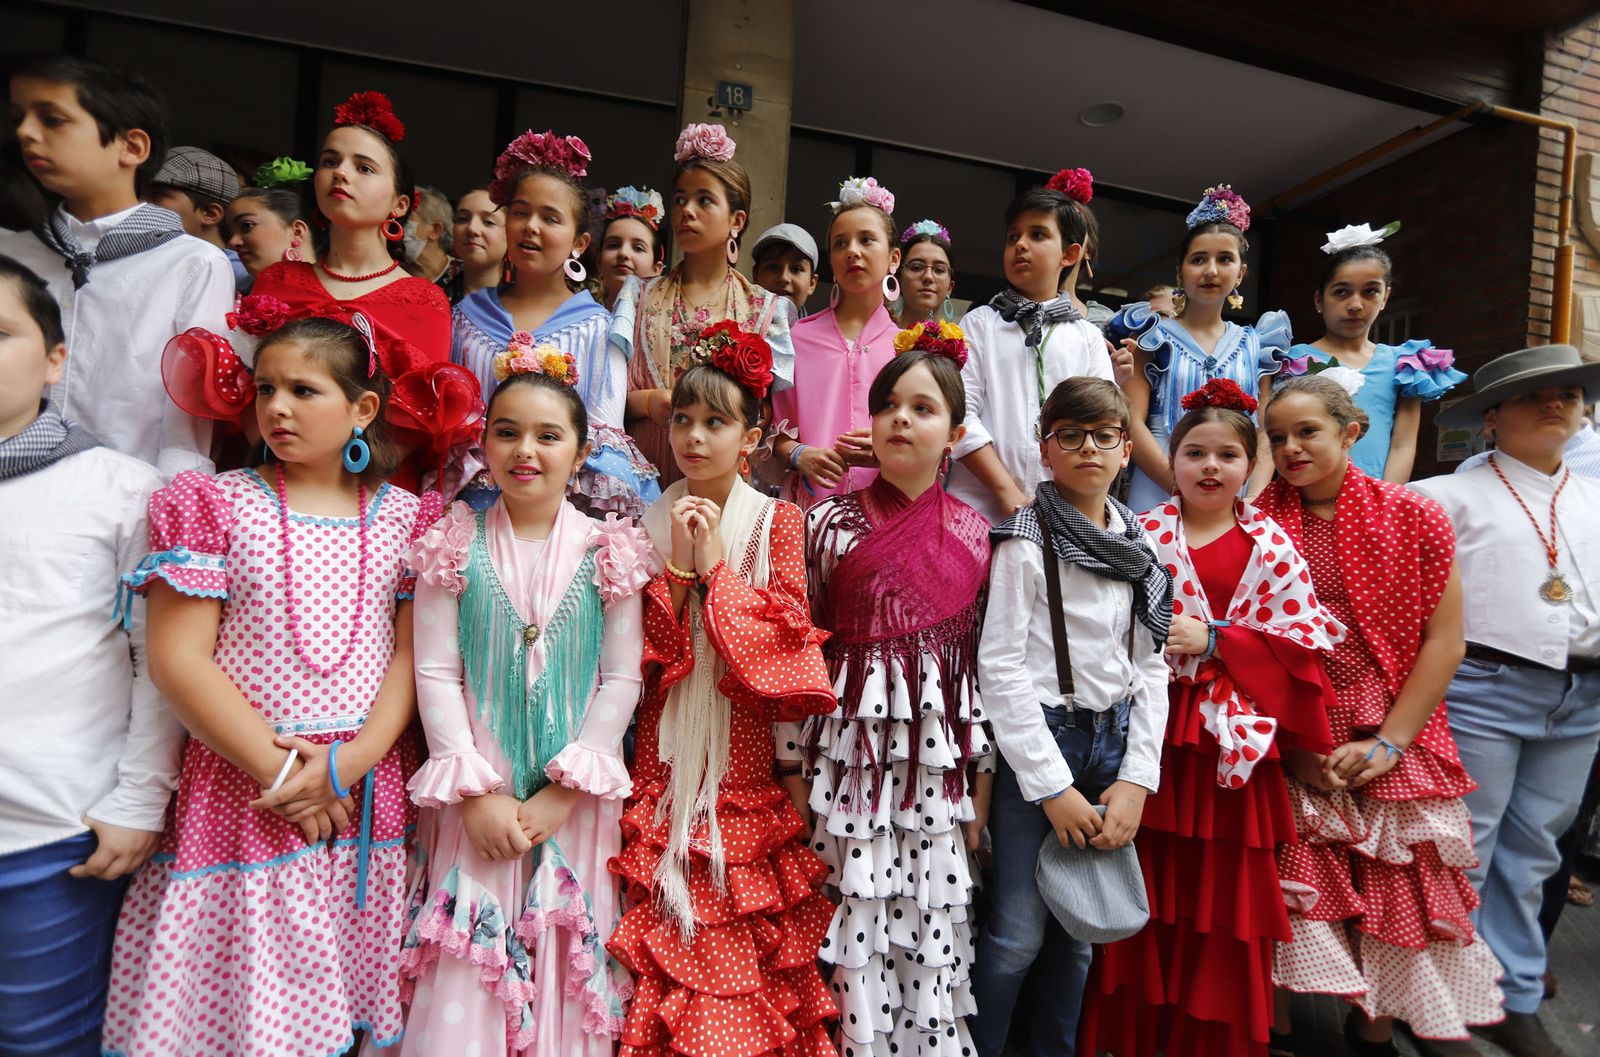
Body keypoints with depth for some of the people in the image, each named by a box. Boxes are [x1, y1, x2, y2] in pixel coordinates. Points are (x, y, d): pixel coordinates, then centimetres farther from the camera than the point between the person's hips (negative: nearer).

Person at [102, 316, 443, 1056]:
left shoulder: (404, 516, 4)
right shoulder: (217, 506, -1)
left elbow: (413, 654, 0)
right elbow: (177, 660, -6)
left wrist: (349, 764, -12)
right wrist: (277, 770, -10)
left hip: (369, 789, 1)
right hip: (241, 789, -1)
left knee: (344, 993, 10)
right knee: (246, 994, 7)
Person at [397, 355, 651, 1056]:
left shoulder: (608, 552, -1)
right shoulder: (456, 547, 1)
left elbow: (621, 680, -3)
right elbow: (435, 672, -2)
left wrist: (563, 792, -9)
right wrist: (476, 791, -9)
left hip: (575, 804, 0)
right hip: (476, 799, 0)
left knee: (565, 967, 8)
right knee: (463, 989, 5)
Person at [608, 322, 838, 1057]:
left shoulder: (778, 521, 2)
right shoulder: (651, 525, 6)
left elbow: (787, 632, -7)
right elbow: (639, 650, -1)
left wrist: (716, 566, -12)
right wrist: (678, 566, -13)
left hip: (746, 755, -1)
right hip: (665, 755, 1)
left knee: (745, 936, 5)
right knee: (667, 939, 3)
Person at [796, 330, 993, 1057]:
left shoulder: (975, 535, 5)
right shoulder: (830, 524, -1)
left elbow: (986, 662, 6)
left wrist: (982, 783, 5)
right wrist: (793, 768, -3)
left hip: (939, 762, 2)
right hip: (851, 755, -1)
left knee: (934, 934, 9)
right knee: (856, 936, 4)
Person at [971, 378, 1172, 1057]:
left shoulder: (1140, 547, 8)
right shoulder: (1027, 541, -8)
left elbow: (1150, 667, 7)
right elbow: (1000, 667, -12)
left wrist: (1137, 780, -2)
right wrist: (1053, 786, -13)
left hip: (1115, 744, 5)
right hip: (1037, 744, -5)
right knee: (1019, 935, -2)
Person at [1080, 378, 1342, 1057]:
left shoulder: (1273, 547, 4)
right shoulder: (1144, 536, 1)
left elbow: (1305, 640, -2)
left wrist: (1213, 639, -11)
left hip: (1236, 740, 1)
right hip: (1156, 733, -1)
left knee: (1225, 894, 10)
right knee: (1149, 890, 8)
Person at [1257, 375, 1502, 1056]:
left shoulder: (1415, 518, -1)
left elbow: (1444, 641, -3)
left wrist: (1387, 743, -10)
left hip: (1395, 748, 1)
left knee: (1398, 890, 8)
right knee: (1285, 885, 1)